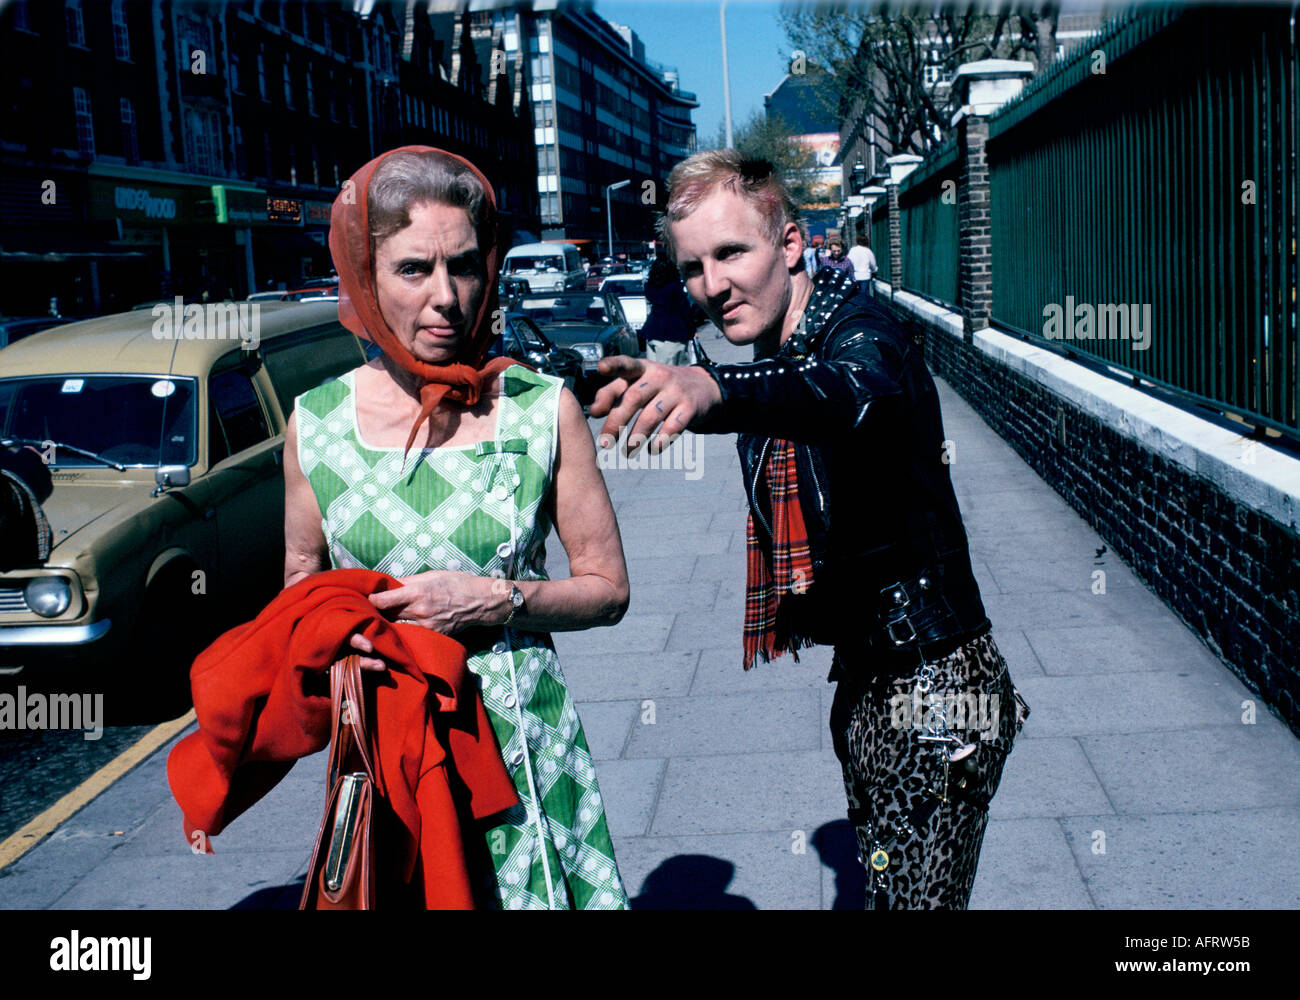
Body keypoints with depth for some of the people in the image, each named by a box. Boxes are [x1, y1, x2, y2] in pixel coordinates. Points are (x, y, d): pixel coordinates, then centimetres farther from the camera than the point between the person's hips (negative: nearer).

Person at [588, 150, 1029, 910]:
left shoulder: (862, 336, -21)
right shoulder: (776, 352, 6)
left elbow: (845, 393, -47)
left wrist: (708, 389, -63)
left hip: (934, 684, -9)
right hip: (863, 680, 9)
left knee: (917, 893, -3)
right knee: (883, 881, 20)